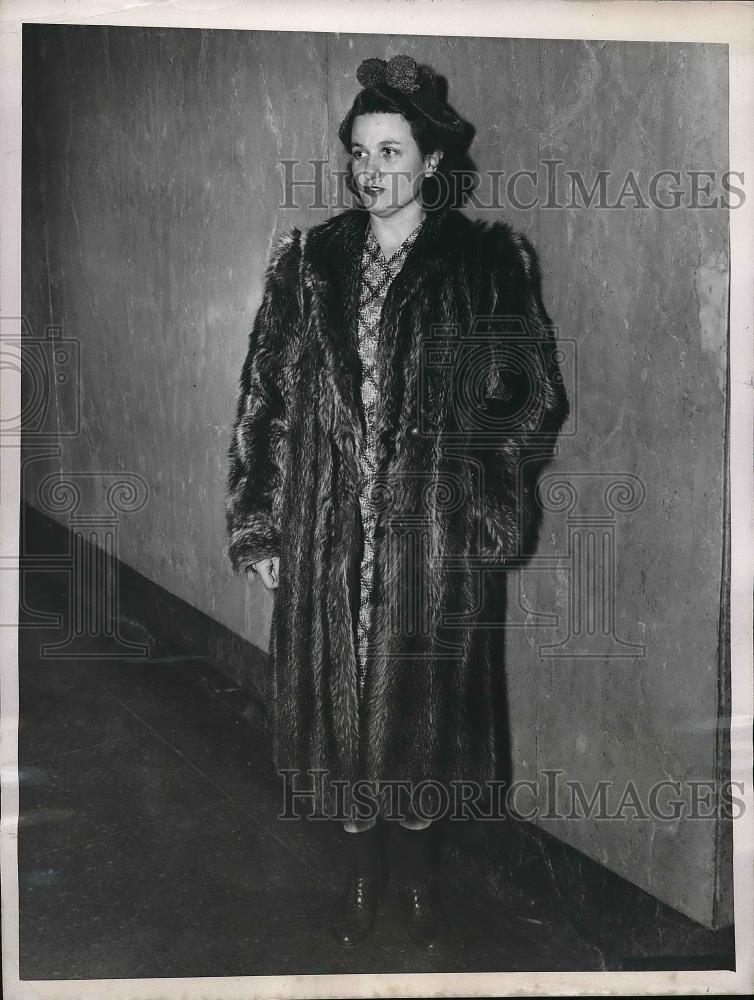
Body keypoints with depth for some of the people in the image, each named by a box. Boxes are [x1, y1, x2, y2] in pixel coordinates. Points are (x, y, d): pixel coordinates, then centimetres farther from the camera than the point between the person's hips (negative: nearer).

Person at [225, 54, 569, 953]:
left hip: (438, 536, -2)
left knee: (423, 700, 10)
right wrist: (257, 527, 1)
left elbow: (536, 397, -1)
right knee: (338, 699, 10)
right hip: (328, 533, 2)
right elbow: (265, 398, 4)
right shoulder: (307, 263, 5)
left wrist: (488, 502, -12)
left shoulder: (489, 263, -2)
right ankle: (361, 871, 33)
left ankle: (419, 870, 35)